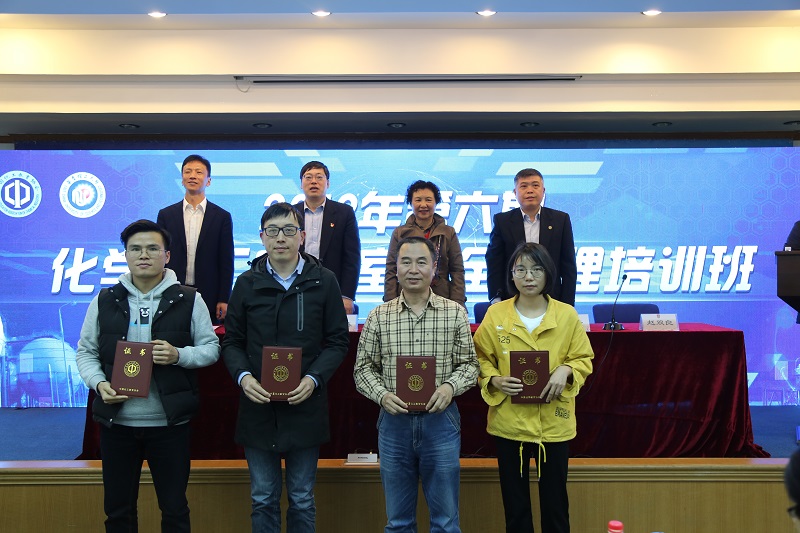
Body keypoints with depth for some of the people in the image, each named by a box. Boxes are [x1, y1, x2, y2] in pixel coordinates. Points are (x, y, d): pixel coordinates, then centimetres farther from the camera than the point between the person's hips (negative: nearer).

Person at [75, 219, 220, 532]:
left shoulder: (188, 300, 0)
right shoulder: (105, 301, 5)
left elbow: (211, 348, 2)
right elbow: (86, 352, 7)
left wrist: (178, 355, -16)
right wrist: (99, 383, -11)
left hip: (169, 422, -2)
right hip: (116, 422, 2)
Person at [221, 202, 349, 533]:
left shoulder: (323, 281, 0)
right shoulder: (247, 283, 4)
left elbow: (338, 341, 0)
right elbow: (232, 341, 7)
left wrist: (314, 378, -15)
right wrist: (243, 376, -12)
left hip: (305, 405, -1)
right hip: (258, 406, 1)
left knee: (302, 499, 12)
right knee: (263, 499, 11)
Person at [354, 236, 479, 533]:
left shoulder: (455, 314, 1)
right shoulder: (379, 317, 2)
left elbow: (469, 364, 2)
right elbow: (363, 368, 4)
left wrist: (450, 386, -17)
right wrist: (382, 395, -13)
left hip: (440, 419, -1)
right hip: (394, 420, 1)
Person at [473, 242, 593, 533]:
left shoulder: (567, 315, -3)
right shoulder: (495, 315, -3)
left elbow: (583, 358, 4)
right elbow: (481, 359, 4)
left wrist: (566, 370, -16)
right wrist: (494, 380, -14)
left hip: (554, 423, 0)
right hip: (509, 422, 0)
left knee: (555, 502, 10)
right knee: (515, 503, 11)